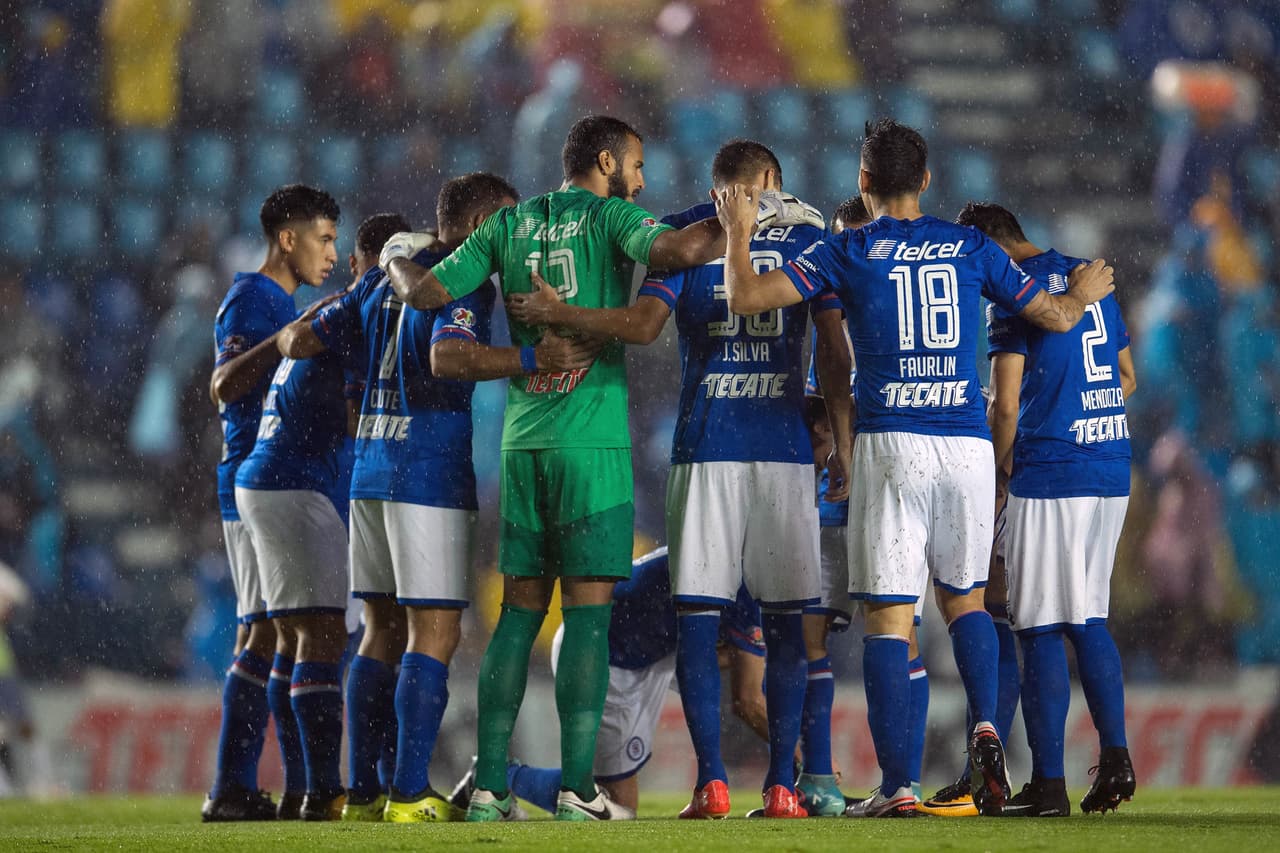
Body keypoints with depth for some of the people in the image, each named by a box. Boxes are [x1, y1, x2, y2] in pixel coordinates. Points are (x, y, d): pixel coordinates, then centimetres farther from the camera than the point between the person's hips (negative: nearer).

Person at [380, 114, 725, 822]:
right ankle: (577, 788, -9)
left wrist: (398, 261, 31)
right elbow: (678, 249, -20)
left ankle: (489, 786, 5)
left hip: (522, 438, 5)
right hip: (592, 438, -5)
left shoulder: (509, 225, 12)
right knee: (587, 610, -4)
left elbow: (425, 293, 11)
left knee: (520, 610, 9)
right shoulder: (609, 216, -1)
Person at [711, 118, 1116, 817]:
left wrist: (739, 232, 17)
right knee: (964, 597, 20)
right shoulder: (970, 248, 11)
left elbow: (744, 297, -1)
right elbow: (1054, 316, 19)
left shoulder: (847, 253, 3)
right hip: (968, 444, 3)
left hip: (891, 445, -3)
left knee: (888, 615, 0)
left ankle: (897, 786, -5)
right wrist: (1084, 292, 41)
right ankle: (984, 729, -3)